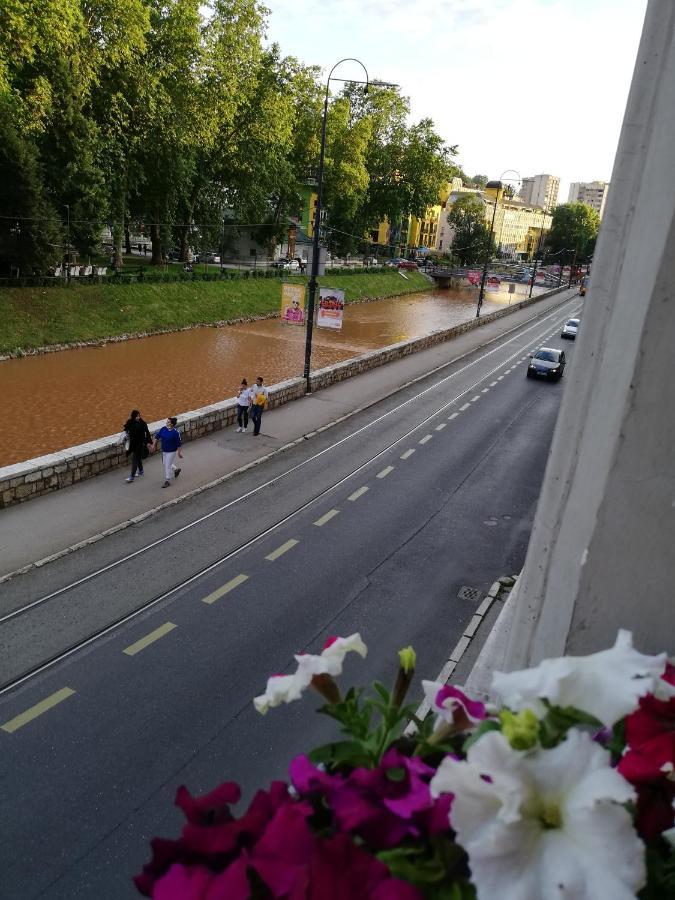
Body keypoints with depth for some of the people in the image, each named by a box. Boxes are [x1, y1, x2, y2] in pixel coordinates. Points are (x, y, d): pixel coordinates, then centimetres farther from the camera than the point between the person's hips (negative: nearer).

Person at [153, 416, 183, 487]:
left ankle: (167, 481, 12)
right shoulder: (163, 429, -6)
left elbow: (178, 444, -17)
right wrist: (155, 444, 12)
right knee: (165, 464, 21)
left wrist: (179, 453, -13)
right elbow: (157, 436, 9)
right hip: (164, 450, 7)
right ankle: (176, 469, 47)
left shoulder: (175, 432, -22)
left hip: (171, 451, -7)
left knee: (168, 465, -2)